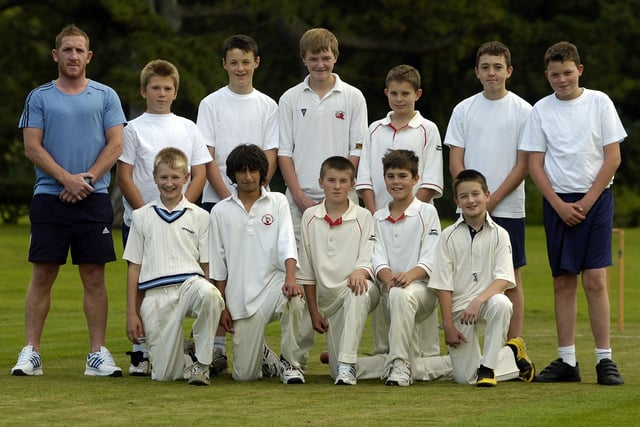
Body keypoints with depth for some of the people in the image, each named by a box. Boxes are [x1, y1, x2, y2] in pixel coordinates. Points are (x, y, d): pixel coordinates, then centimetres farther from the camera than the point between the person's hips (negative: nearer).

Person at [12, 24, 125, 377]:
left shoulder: (105, 96, 10)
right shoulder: (40, 97, 8)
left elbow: (115, 144, 3)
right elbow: (32, 147, 1)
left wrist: (87, 179, -9)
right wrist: (66, 179, -11)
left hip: (94, 199, 1)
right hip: (49, 198, -1)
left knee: (94, 276, 0)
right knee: (42, 275, -2)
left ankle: (98, 354, 3)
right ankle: (31, 352, -1)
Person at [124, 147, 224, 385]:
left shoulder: (200, 217, 12)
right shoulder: (142, 217, 15)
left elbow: (207, 266, 10)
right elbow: (134, 268, 14)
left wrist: (216, 306, -2)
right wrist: (131, 313, 8)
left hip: (190, 284, -1)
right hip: (155, 293, 1)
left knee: (208, 294, -40)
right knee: (164, 374, -8)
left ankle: (201, 362, -20)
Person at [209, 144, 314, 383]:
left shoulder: (277, 202, 7)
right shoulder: (221, 211, 9)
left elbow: (287, 244, -8)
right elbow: (218, 266, 11)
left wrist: (290, 278, -26)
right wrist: (222, 307, 7)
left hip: (274, 281, -1)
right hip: (241, 295, 1)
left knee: (293, 299, -40)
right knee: (244, 374, -7)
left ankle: (291, 363, -18)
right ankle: (263, 357, 31)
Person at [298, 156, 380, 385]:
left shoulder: (363, 217, 0)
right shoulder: (310, 217, 5)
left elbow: (368, 261, -7)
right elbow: (306, 271, 9)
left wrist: (360, 272, -32)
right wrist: (313, 311, 6)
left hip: (357, 289, -3)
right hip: (327, 298, 3)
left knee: (358, 293, -43)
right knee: (339, 375, -4)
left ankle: (347, 364, -40)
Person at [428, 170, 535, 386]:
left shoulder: (499, 234, 1)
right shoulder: (449, 236, 3)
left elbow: (503, 279, -10)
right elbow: (443, 285, -1)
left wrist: (479, 300, -28)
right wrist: (448, 326, -8)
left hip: (488, 300, -1)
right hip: (459, 308, 1)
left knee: (500, 303, -39)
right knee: (464, 377, -7)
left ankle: (487, 367, -21)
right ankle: (511, 354, 20)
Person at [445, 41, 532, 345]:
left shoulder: (522, 110, 1)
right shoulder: (464, 110, 8)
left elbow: (523, 165, -2)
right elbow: (455, 162, 5)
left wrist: (492, 200, -10)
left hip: (507, 208, -2)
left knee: (511, 278, -1)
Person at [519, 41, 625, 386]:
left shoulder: (599, 103, 0)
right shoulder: (541, 111, 5)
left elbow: (613, 157, -2)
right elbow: (535, 164, 4)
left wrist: (586, 201, -8)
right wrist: (559, 205, -7)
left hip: (595, 200, -2)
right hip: (557, 202, 2)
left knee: (595, 279, -8)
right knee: (563, 282, 3)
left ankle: (604, 359, -5)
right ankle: (566, 360, 7)